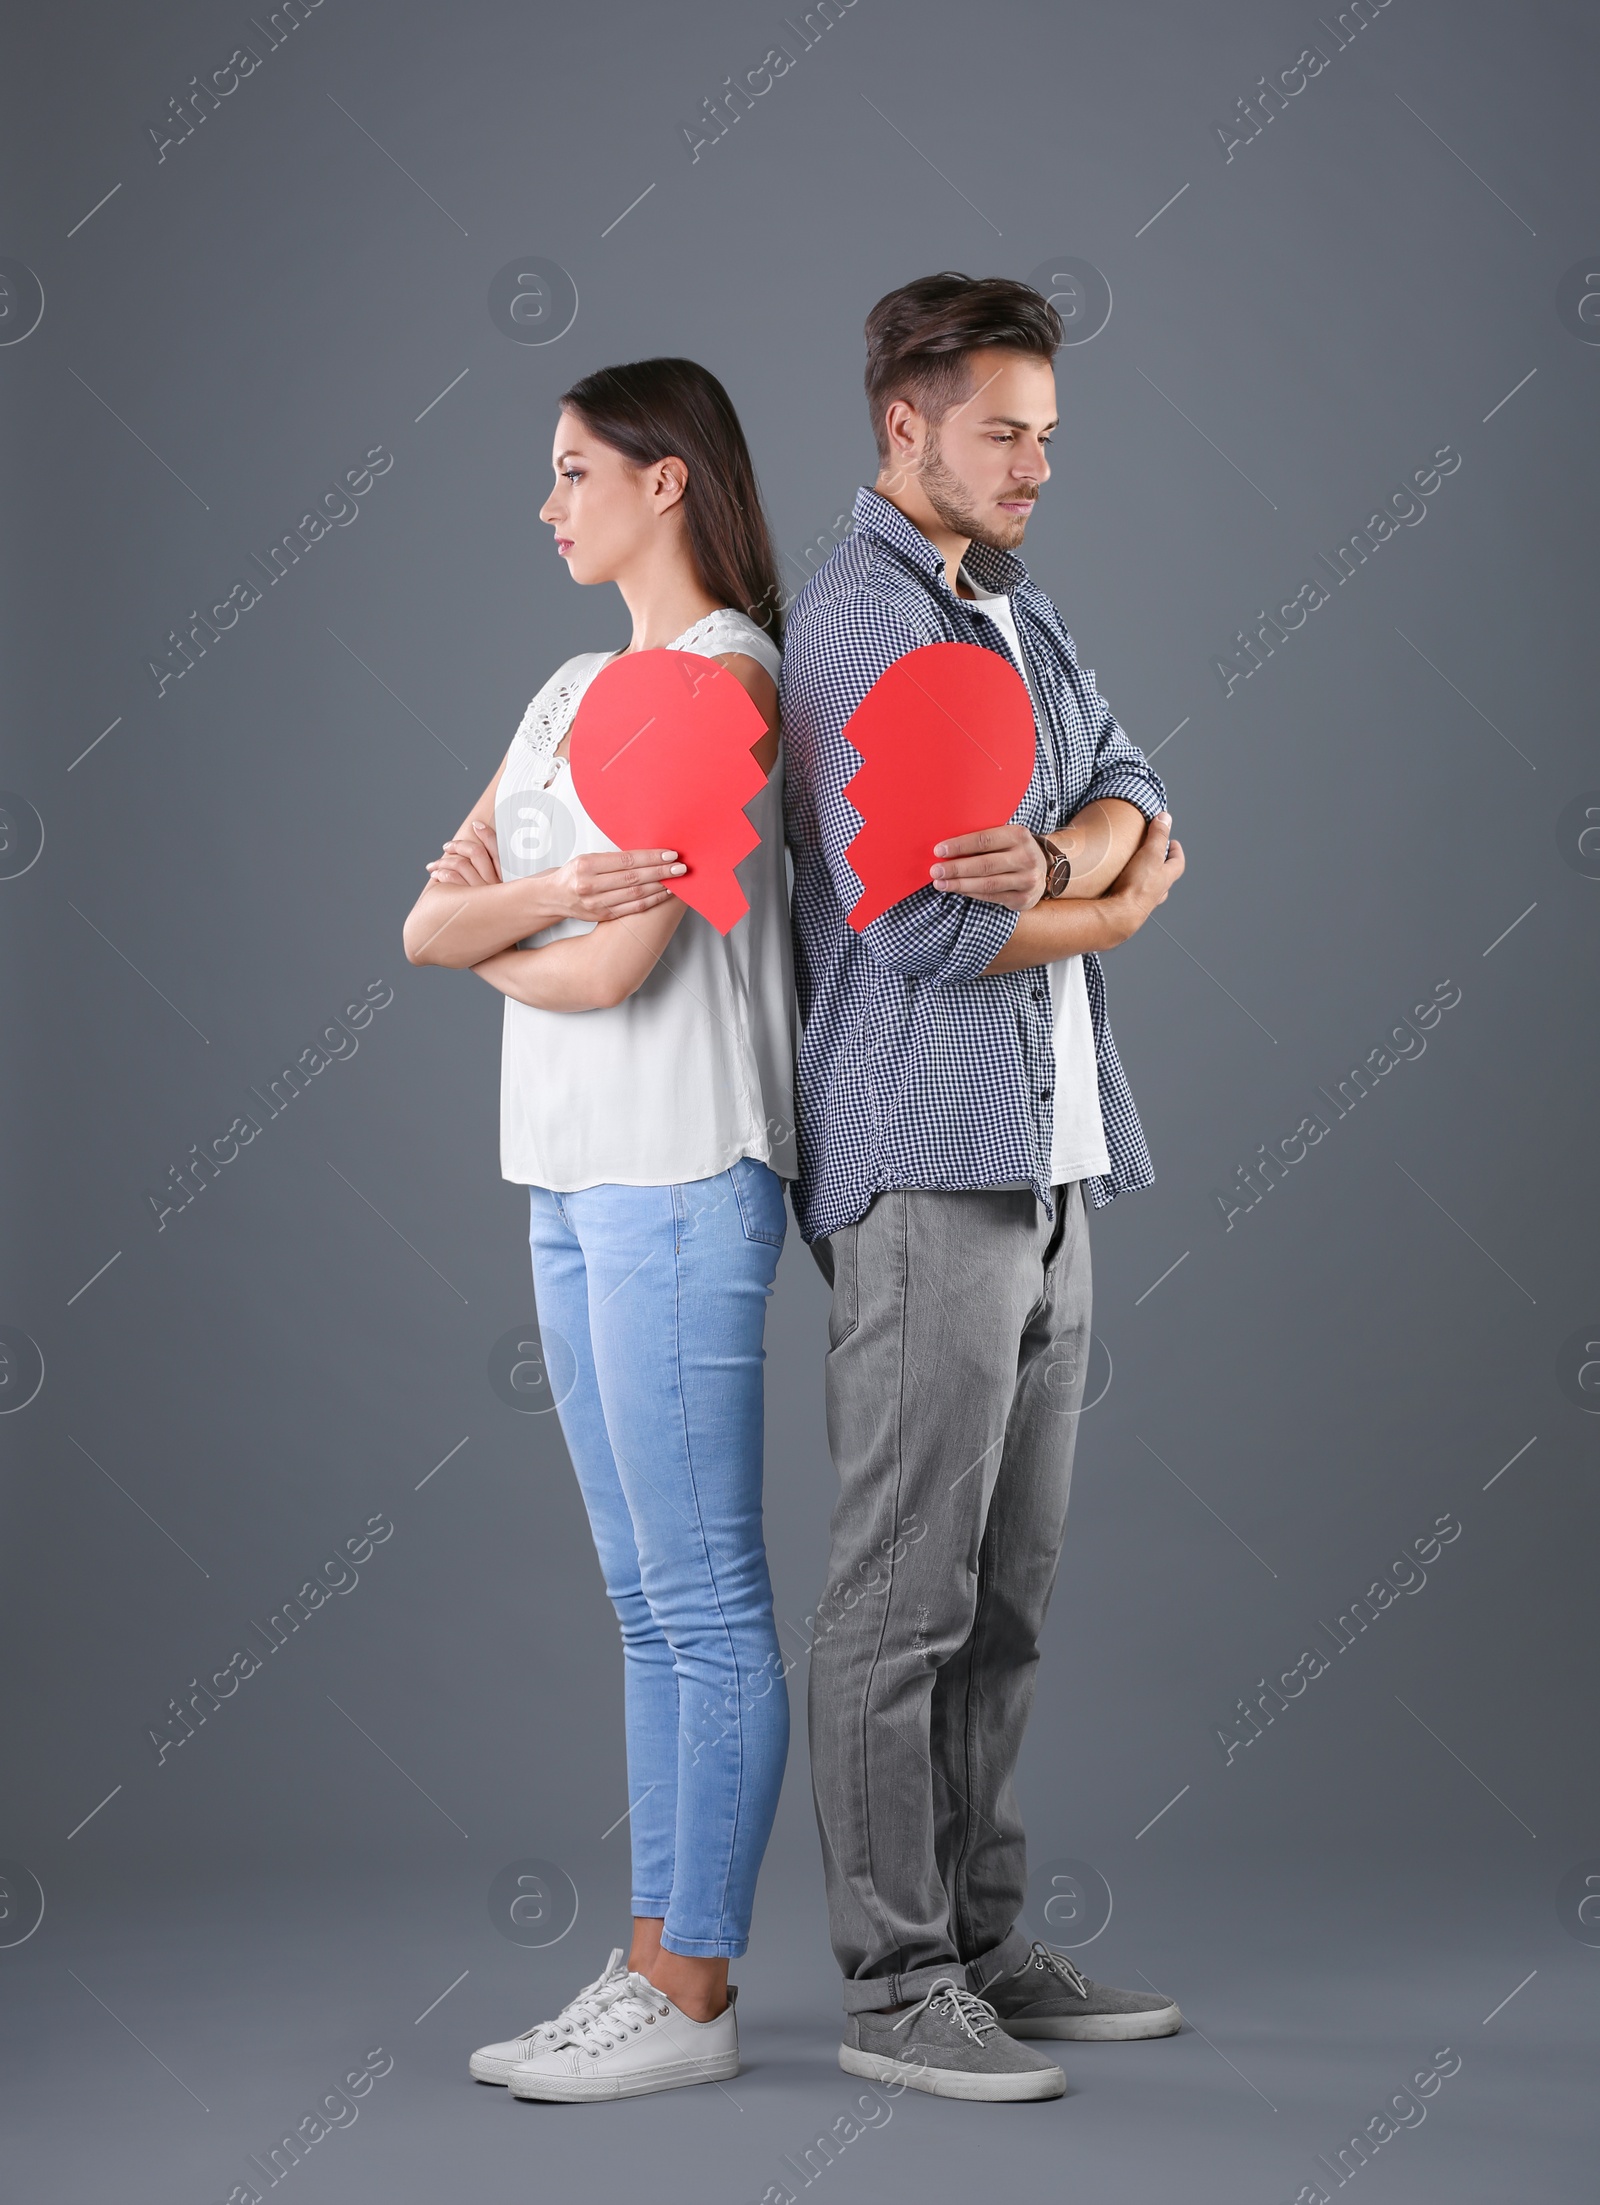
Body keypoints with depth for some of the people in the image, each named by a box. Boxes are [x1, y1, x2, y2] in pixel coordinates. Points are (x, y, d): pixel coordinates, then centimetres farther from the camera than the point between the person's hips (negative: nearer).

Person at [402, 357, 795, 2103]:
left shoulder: (726, 678, -8)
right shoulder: (573, 691, 18)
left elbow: (617, 965, -15)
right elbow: (429, 922, 10)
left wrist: (494, 942, 5)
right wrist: (535, 898, -11)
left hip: (678, 1176, -9)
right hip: (573, 1177, 9)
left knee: (705, 1600, -3)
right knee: (647, 1604, 11)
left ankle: (692, 1995, 4)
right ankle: (653, 1962, 18)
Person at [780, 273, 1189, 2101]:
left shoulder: (1023, 616, 20)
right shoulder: (857, 628, -10)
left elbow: (1132, 797, 9)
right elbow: (921, 929, -18)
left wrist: (1054, 863, -14)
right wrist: (1119, 901, -1)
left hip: (1049, 1159, 9)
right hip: (926, 1162, -9)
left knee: (1007, 1590, 12)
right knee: (905, 1592, -3)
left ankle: (985, 1941, 21)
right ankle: (895, 1986, 5)